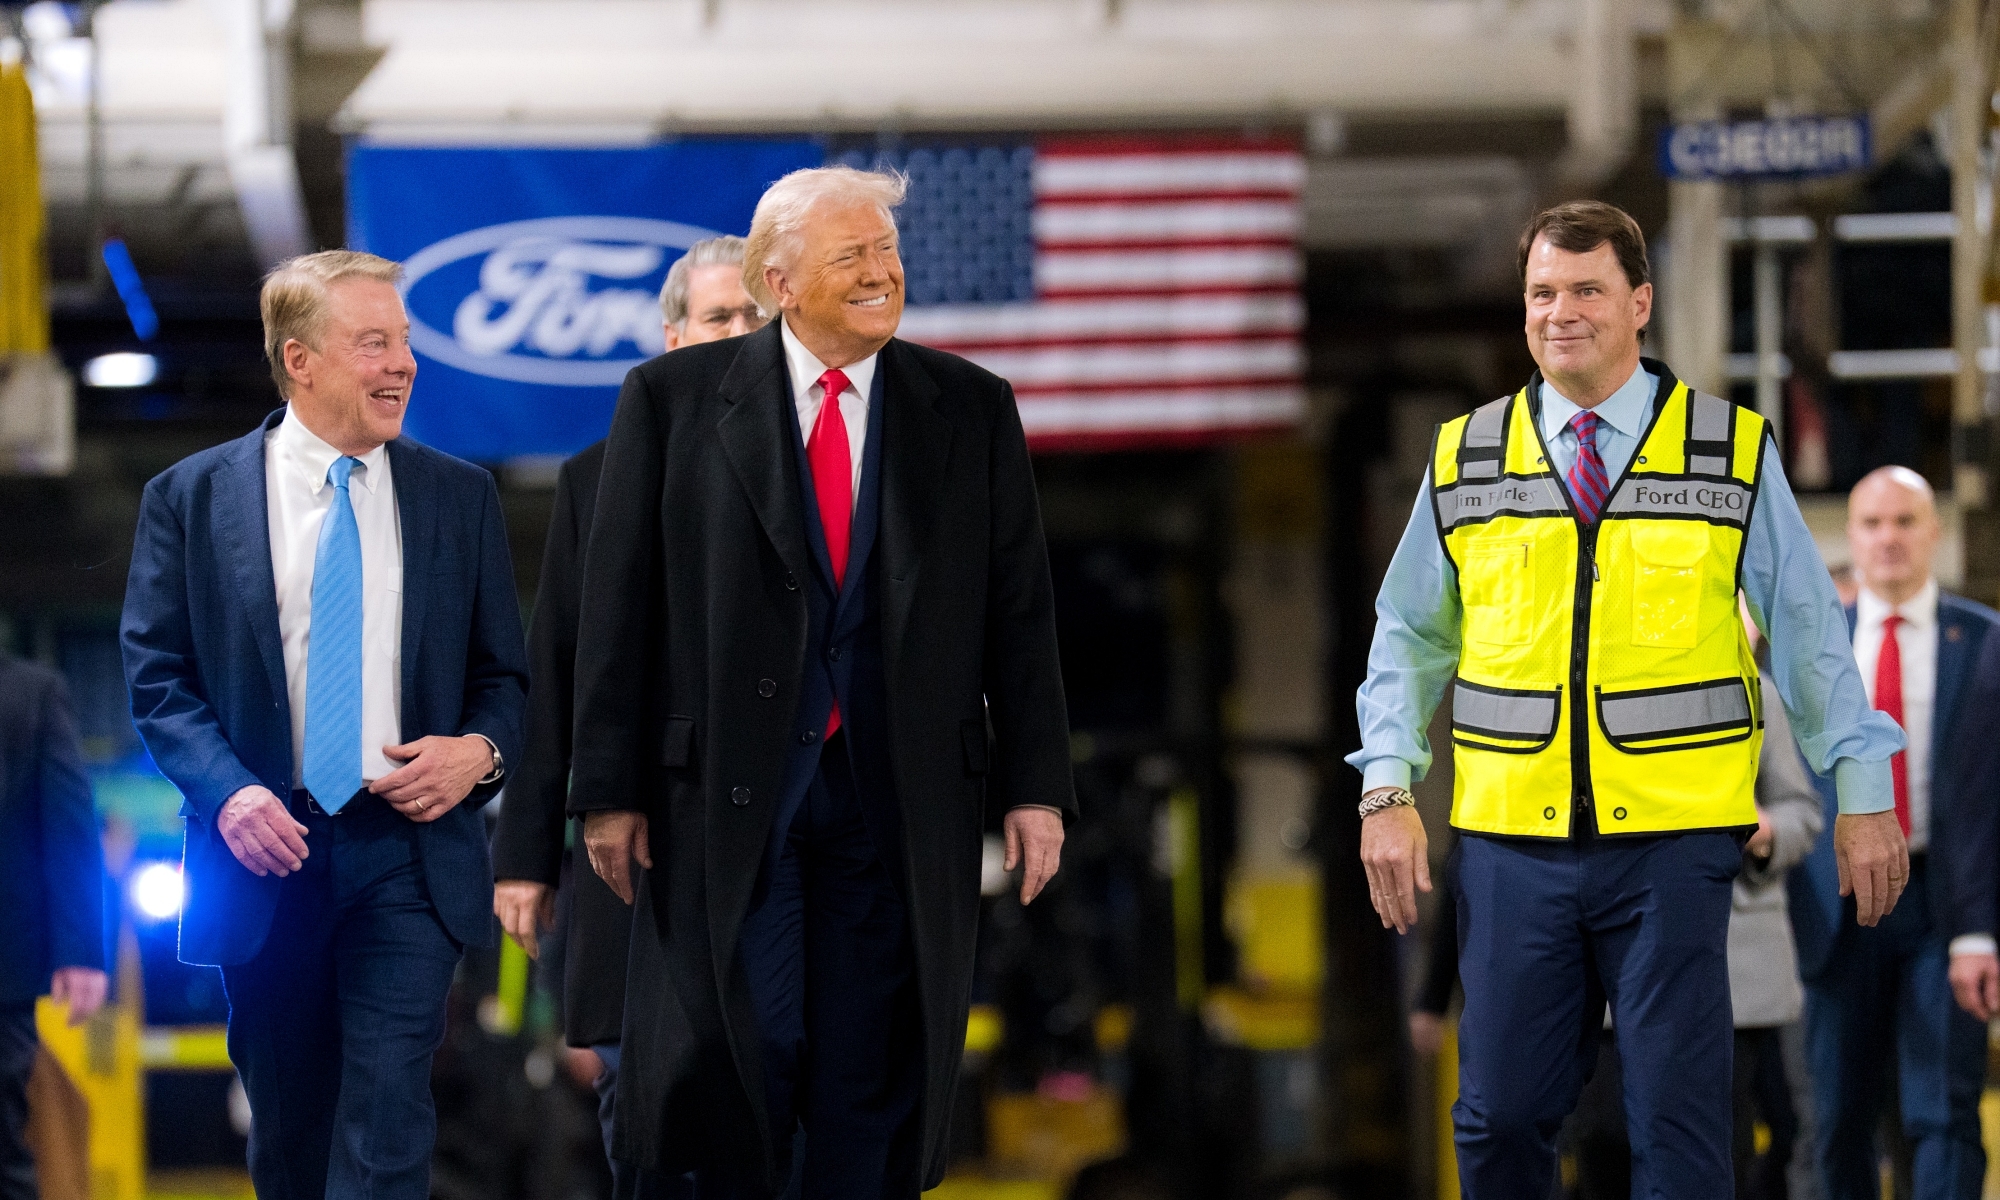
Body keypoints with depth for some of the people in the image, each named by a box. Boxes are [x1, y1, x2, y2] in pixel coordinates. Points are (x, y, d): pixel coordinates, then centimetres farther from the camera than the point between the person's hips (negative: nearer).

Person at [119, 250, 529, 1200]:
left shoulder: (460, 497, 7)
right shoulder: (190, 497, 2)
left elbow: (505, 673, 12)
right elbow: (156, 676, 0)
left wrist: (479, 751, -10)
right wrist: (228, 791, -15)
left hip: (409, 847, 0)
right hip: (267, 848, 0)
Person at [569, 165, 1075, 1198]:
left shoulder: (972, 410, 8)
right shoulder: (673, 399, 2)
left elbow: (1018, 611, 7)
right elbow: (617, 609, 1)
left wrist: (1035, 787, 0)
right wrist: (610, 791, -3)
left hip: (903, 793, 2)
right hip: (729, 793, -2)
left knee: (875, 1077, 4)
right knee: (736, 1056, -3)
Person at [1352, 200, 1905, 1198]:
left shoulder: (1733, 453, 4)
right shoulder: (1465, 461, 8)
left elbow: (1809, 629, 7)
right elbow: (1409, 639, 14)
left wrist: (1862, 794, 5)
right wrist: (1386, 791, 3)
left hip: (1673, 846, -1)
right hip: (1512, 847, 2)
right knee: (1500, 1117, 1)